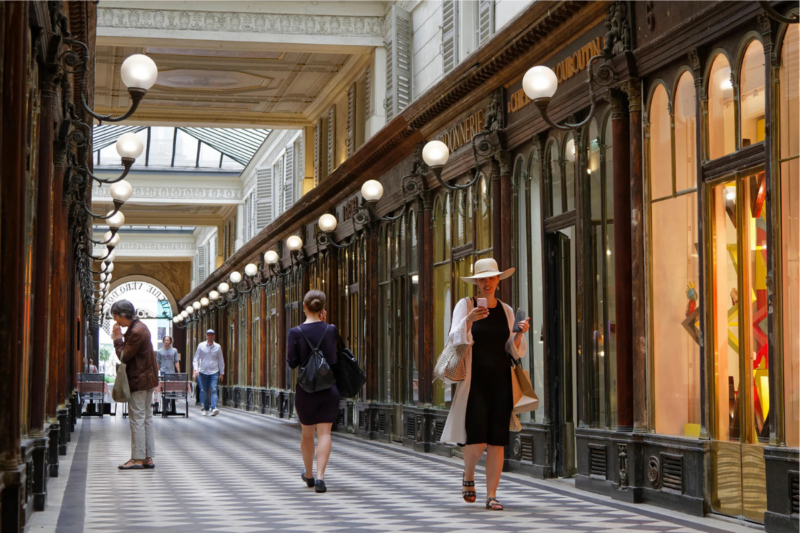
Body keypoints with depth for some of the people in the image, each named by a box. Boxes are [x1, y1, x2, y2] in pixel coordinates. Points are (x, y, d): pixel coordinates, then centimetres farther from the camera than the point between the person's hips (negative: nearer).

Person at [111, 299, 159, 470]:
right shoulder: (140, 327, 14)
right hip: (147, 379, 11)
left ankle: (138, 458, -3)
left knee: (137, 419, -6)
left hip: (139, 381, -11)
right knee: (146, 418, 11)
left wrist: (117, 338, -9)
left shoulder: (136, 332, -19)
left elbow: (124, 356, -16)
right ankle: (148, 457, 15)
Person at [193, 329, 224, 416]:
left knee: (213, 390, -14)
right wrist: (196, 369, -10)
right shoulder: (201, 346, 3)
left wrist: (222, 373, 13)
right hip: (203, 372, 1)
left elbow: (220, 360, 13)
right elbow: (196, 358, 4)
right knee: (205, 391, 6)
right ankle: (206, 409, 17)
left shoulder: (218, 347, 5)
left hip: (214, 372, -1)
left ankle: (214, 408, -25)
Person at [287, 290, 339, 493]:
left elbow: (292, 363, -10)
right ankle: (320, 476, -14)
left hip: (306, 389, 0)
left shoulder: (295, 333, -9)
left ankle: (309, 475, 32)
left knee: (307, 433, 16)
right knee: (324, 433, -1)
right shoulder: (331, 330, -5)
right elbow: (334, 360, 3)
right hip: (329, 388, 0)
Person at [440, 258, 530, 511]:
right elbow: (456, 339, -9)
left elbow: (512, 349, 13)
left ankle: (491, 495, 5)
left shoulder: (506, 311, 12)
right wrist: (468, 320, -27)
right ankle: (468, 475, 21)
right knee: (476, 441, -11)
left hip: (501, 380, 3)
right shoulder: (465, 305, 2)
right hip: (475, 380, -3)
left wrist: (520, 333, -7)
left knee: (497, 441, -1)